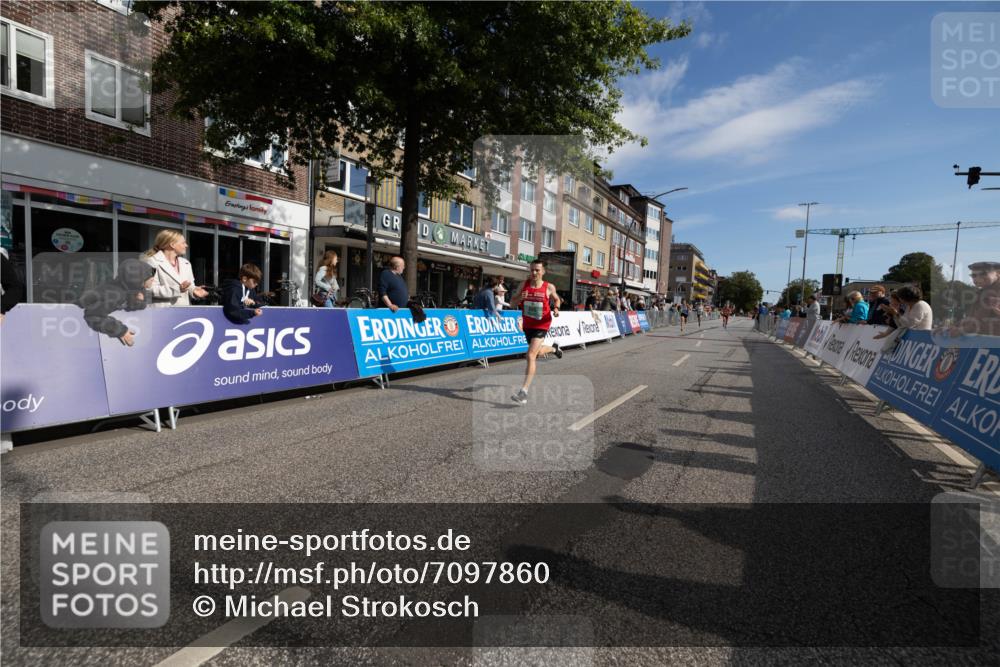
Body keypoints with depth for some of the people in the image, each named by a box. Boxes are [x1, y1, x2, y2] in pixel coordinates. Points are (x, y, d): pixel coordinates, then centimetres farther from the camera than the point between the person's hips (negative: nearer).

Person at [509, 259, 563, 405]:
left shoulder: (549, 287, -7)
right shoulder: (524, 284, -2)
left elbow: (556, 299, 13)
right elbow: (512, 303, 0)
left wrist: (556, 308, -8)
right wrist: (520, 297, -22)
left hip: (541, 325, -5)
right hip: (527, 325, 5)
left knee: (530, 356, -18)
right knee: (538, 352, 25)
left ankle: (524, 392, -16)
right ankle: (554, 348, 61)